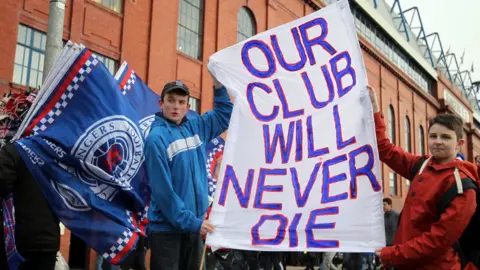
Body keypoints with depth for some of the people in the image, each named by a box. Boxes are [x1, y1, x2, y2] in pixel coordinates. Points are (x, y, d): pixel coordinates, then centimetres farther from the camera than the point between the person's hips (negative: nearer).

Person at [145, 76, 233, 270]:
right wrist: (190, 222, -17)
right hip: (167, 228, -6)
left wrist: (218, 83, 7)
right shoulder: (156, 138, -13)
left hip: (194, 226, 6)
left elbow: (224, 113, 21)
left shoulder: (195, 128, 6)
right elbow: (163, 190, -18)